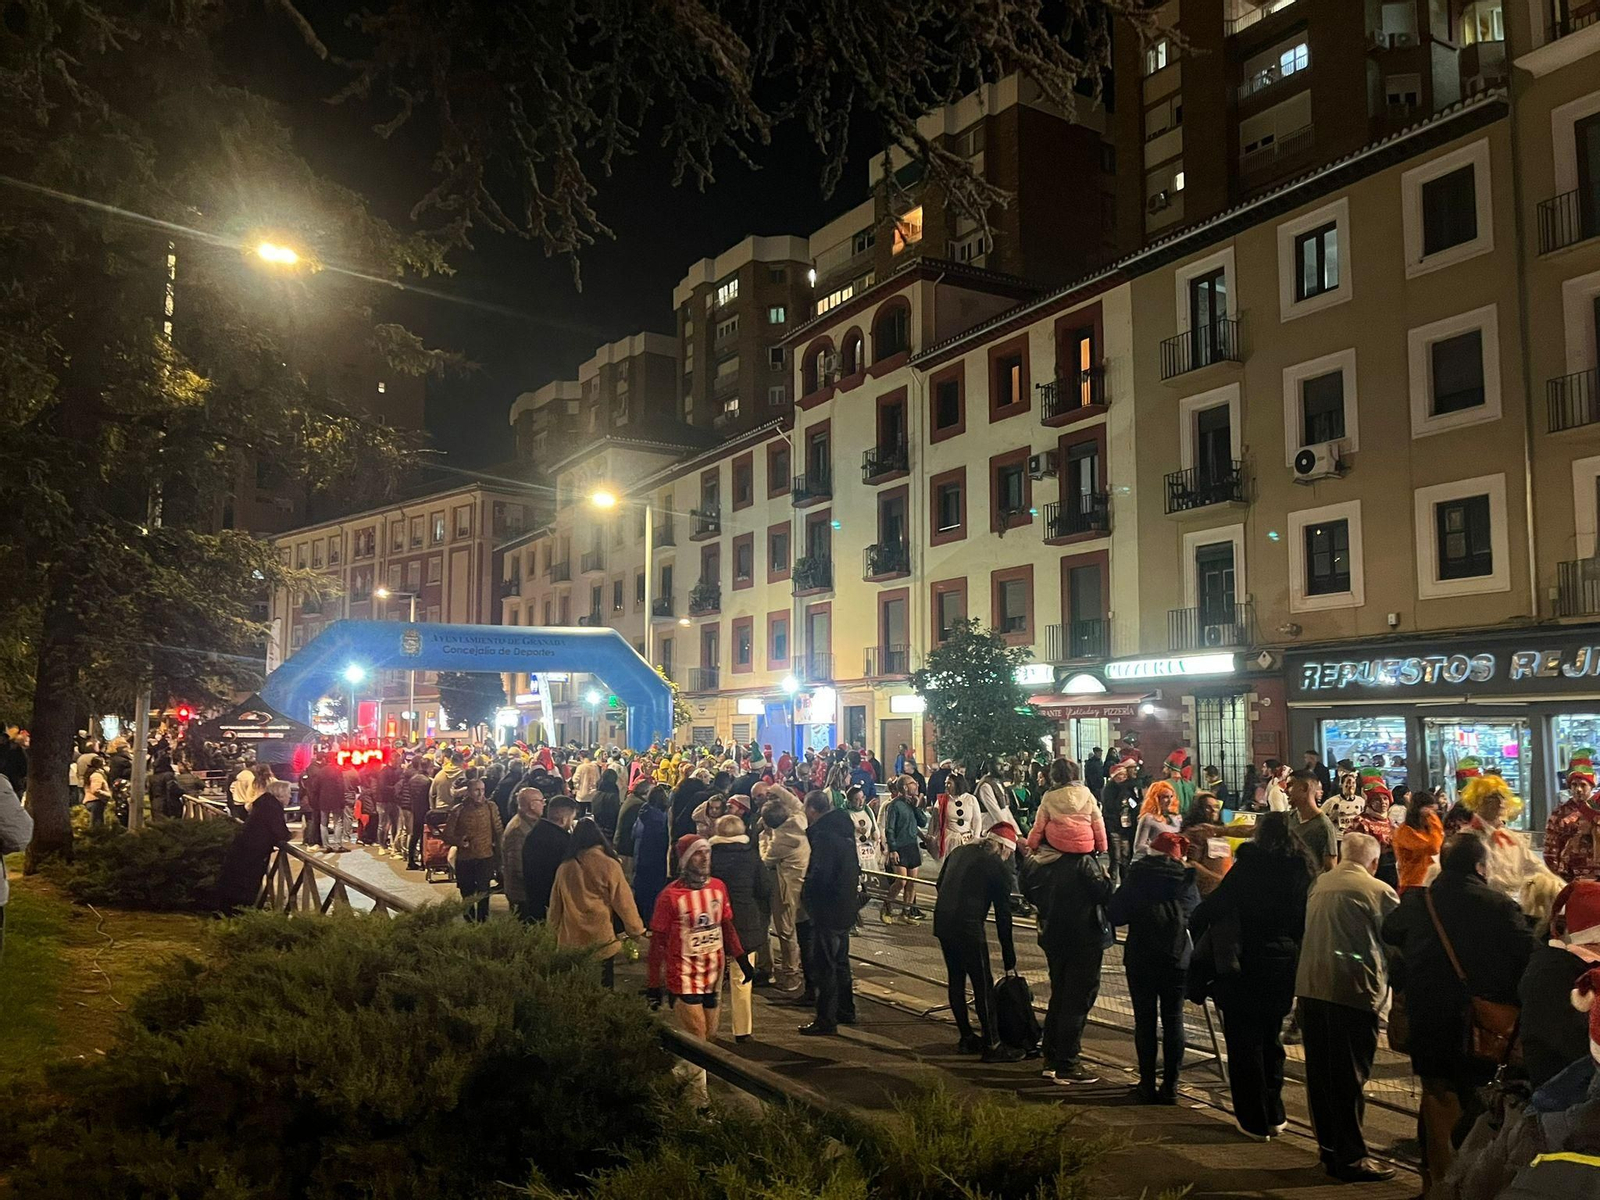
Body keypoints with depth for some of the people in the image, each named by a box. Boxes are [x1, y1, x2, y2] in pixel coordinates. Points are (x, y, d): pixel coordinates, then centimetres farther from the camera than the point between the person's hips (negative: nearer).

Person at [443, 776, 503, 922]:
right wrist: (459, 841, -20)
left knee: (483, 894, -5)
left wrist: (499, 855, -1)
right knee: (467, 895, 11)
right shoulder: (458, 811, -4)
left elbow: (499, 832, 3)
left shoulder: (490, 807, -2)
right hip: (464, 860, 1)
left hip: (486, 857, -1)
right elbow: (447, 835, 1)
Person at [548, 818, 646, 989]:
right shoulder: (609, 866, -11)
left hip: (570, 942, 3)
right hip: (602, 942, -3)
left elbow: (555, 907, 8)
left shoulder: (564, 868, -2)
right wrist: (637, 932, 4)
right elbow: (624, 903, -8)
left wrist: (556, 933, 22)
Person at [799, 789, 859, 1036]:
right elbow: (853, 869, 15)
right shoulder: (844, 829, 9)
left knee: (823, 965, -1)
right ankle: (846, 1011, 32)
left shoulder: (823, 835, -20)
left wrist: (805, 893, -8)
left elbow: (819, 875, -25)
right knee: (840, 961, 21)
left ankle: (826, 1020, 4)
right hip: (845, 907, 10)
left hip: (827, 910, -10)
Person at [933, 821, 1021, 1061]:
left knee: (956, 980, 16)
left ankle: (966, 1038, 26)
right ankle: (991, 1045, 8)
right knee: (983, 986, 2)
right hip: (968, 928, -7)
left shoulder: (958, 852, 15)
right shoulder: (997, 866, -3)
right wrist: (1009, 960, 4)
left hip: (942, 922, 7)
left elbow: (940, 885, 19)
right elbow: (1003, 914, -1)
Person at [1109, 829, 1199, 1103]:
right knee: (1173, 1019, 8)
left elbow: (1116, 915, -4)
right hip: (1178, 957, 1)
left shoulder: (1136, 875, -3)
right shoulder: (1186, 880, 1)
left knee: (1144, 1020, 5)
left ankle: (1148, 1086, 7)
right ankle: (1170, 1087, 9)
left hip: (1140, 957, -1)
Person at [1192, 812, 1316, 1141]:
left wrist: (1196, 929, -3)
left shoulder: (1250, 866, -14)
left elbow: (1216, 905, -18)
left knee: (1245, 1042, 7)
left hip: (1247, 964, -5)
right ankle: (1274, 1115, 28)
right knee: (1271, 1038, 20)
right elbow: (1307, 923, 5)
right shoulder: (1304, 872, 1)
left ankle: (1254, 1120, 13)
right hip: (1286, 963, 5)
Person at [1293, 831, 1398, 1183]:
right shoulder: (1379, 891, -7)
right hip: (1354, 989, -5)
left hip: (1311, 986, 6)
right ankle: (1351, 1159, 10)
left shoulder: (1318, 884, 9)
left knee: (1320, 1071, 13)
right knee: (1351, 1077, 3)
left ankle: (1329, 1149, 25)